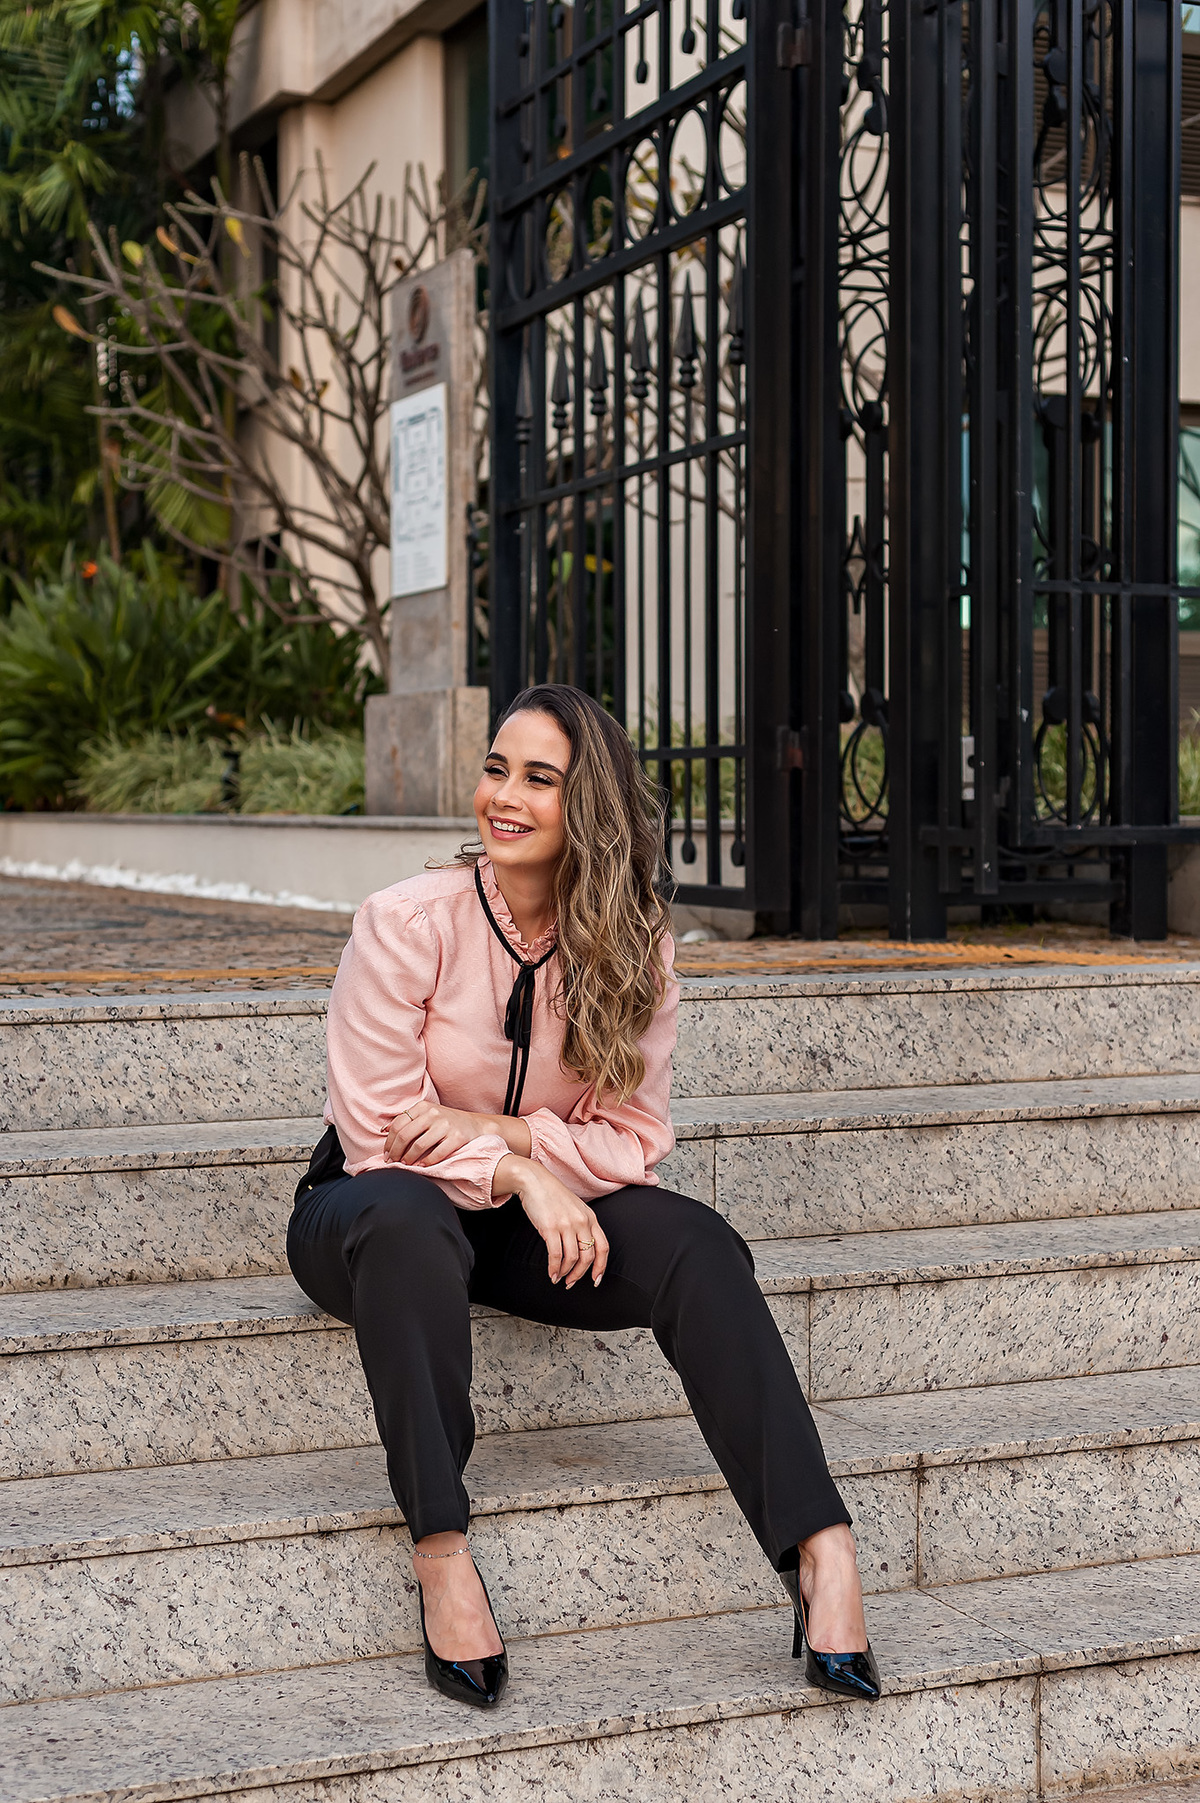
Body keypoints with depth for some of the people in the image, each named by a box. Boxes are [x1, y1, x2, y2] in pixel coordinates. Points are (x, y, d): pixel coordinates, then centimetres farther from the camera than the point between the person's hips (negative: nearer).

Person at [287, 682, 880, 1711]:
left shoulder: (632, 949, -5)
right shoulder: (407, 923, -15)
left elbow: (634, 1140, -6)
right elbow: (379, 1130, -15)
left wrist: (498, 1133, -21)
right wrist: (523, 1177, -24)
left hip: (537, 1221, 3)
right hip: (373, 1218, -3)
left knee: (693, 1241, -24)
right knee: (407, 1213, -39)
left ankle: (820, 1549, -30)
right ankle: (441, 1550, -36)